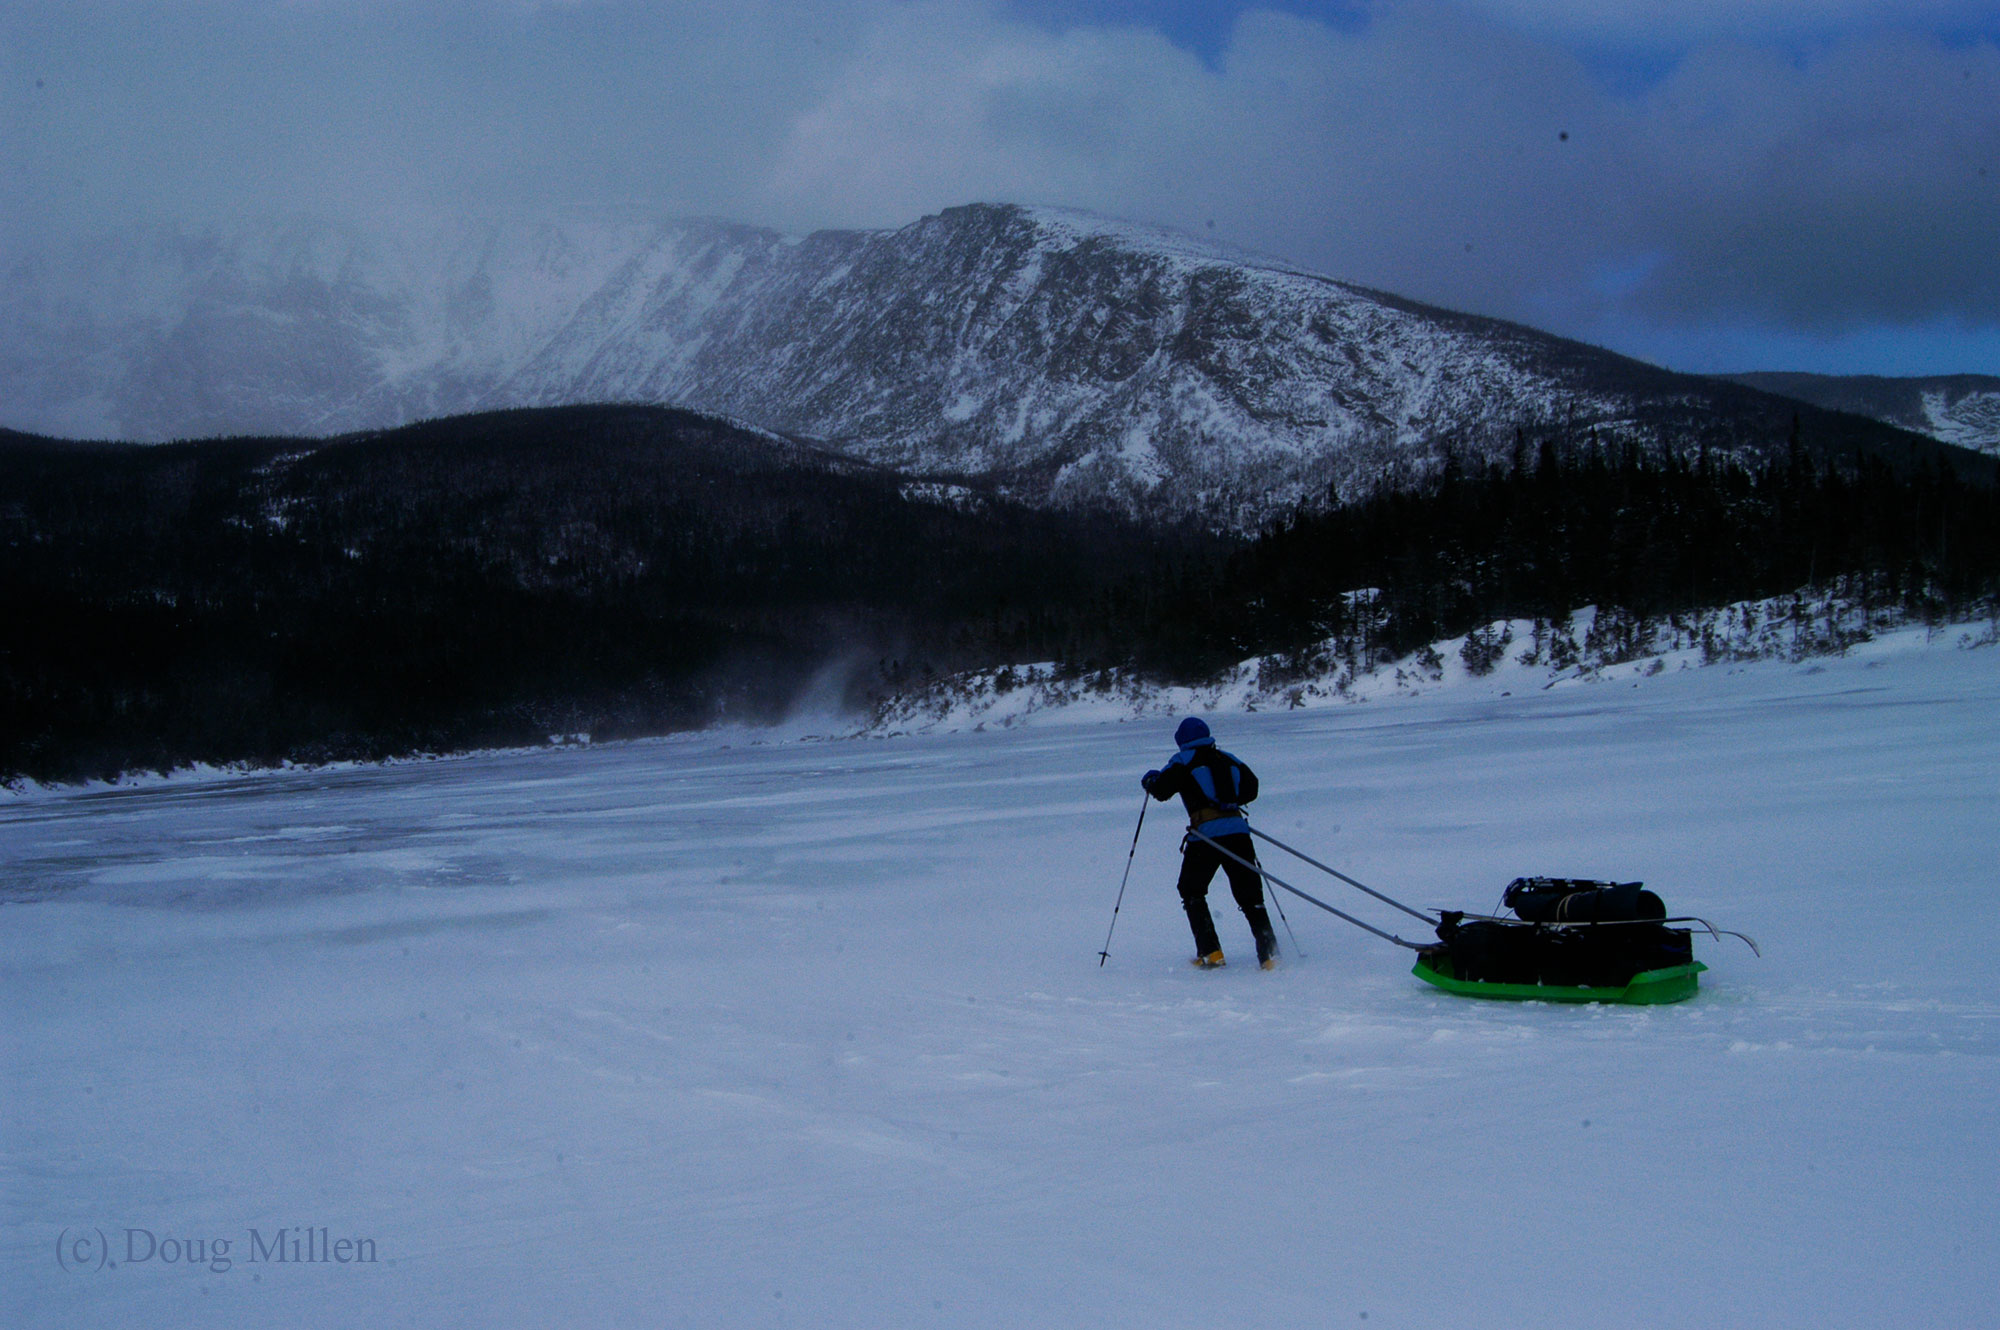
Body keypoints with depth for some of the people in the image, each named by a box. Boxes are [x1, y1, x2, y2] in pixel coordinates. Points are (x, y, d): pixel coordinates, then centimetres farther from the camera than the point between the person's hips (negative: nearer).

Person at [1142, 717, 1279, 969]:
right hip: (1238, 830, 4)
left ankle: (1210, 953, 4)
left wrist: (1150, 779, 19)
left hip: (1206, 834, -4)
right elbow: (1251, 789, 25)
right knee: (1250, 896, 9)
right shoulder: (1228, 759, 18)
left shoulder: (1184, 760, 4)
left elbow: (1161, 790, -2)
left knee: (1192, 891, 15)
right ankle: (1269, 955, -2)